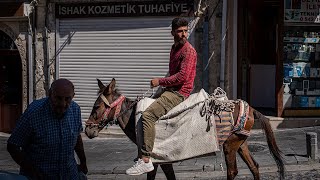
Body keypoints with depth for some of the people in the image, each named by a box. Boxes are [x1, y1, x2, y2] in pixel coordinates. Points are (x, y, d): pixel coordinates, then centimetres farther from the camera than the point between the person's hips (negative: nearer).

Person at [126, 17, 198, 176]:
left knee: (147, 115, -26)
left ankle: (146, 161, -28)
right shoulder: (174, 48, 18)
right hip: (170, 90, 11)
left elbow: (182, 76, -21)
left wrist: (160, 81, -14)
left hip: (179, 93, -10)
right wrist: (162, 84, 11)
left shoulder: (189, 51, -12)